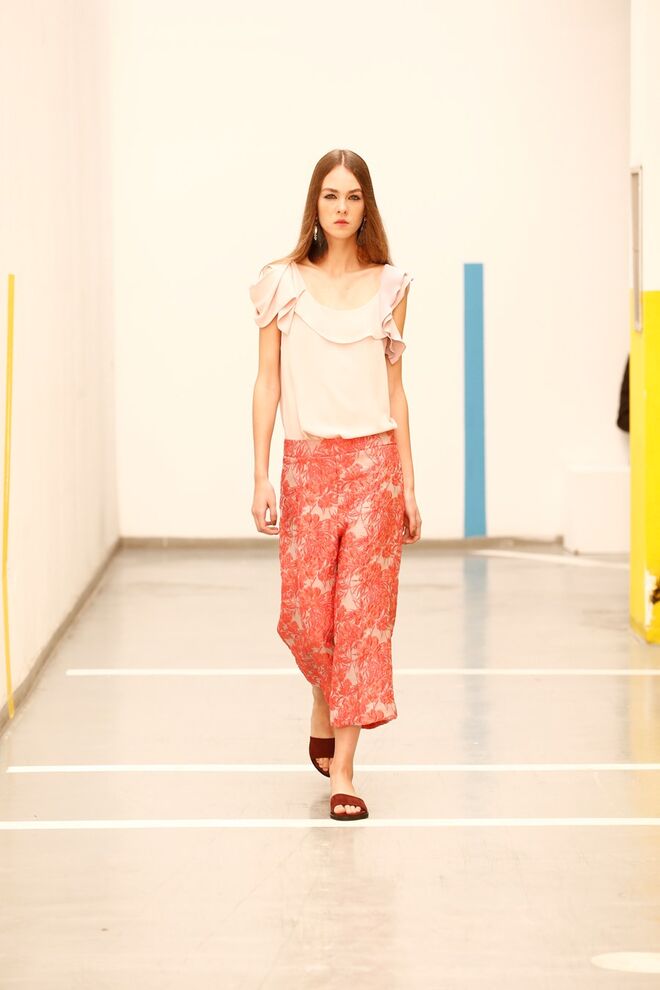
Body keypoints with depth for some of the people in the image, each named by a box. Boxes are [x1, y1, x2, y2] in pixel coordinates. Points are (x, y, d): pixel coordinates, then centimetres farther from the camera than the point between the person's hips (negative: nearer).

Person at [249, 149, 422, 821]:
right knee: (305, 614, 0)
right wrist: (261, 477, -4)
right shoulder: (283, 284, 2)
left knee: (363, 612, -3)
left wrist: (408, 487, 5)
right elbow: (268, 383, 3)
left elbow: (394, 389, 8)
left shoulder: (389, 287, 6)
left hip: (374, 462, 1)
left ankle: (342, 771, 1)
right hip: (308, 463, 0)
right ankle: (324, 712, 33)